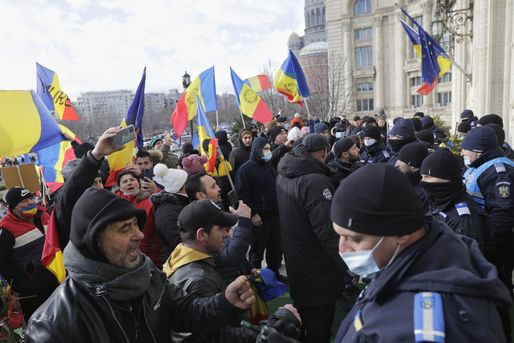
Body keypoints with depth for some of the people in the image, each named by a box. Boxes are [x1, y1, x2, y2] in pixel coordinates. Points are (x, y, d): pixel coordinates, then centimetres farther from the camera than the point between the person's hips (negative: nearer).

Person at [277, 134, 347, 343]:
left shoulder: (284, 174, 0)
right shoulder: (316, 181, -28)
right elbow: (328, 232, -30)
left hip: (295, 261, 9)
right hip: (316, 269, -8)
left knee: (303, 316, 29)